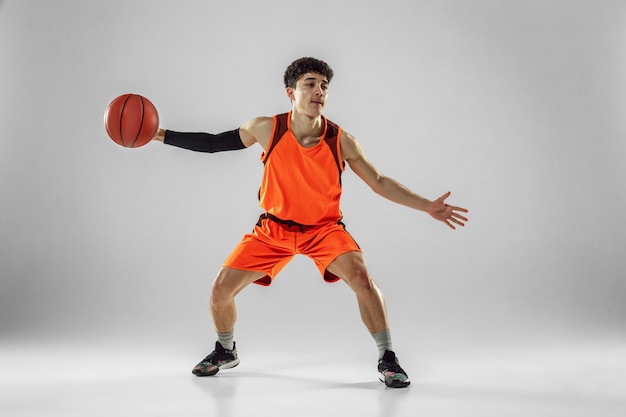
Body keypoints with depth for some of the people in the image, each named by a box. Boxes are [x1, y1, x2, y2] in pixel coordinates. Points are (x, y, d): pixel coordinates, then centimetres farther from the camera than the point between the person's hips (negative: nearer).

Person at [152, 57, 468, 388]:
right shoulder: (266, 129, -15)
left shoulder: (342, 141, -16)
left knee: (362, 279, -26)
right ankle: (225, 351, 29)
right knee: (220, 289, -4)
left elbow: (379, 182, -6)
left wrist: (427, 207, -11)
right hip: (273, 227, 2)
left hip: (325, 227, -1)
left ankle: (387, 359, -4)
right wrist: (162, 135, -5)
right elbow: (214, 143, -1)